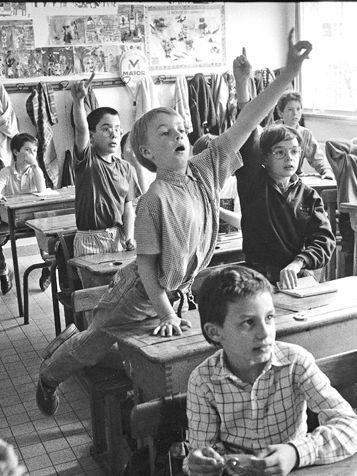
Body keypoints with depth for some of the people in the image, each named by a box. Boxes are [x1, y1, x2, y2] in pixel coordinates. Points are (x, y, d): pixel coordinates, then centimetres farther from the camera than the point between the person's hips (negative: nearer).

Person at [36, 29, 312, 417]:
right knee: (90, 347, 12)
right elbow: (146, 264, -22)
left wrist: (288, 74, -25)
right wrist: (167, 313, -22)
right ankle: (48, 374, 44)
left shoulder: (206, 170, -12)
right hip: (137, 295, -6)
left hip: (178, 291, 6)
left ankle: (71, 340, 51)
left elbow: (245, 123, -19)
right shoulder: (155, 199, -28)